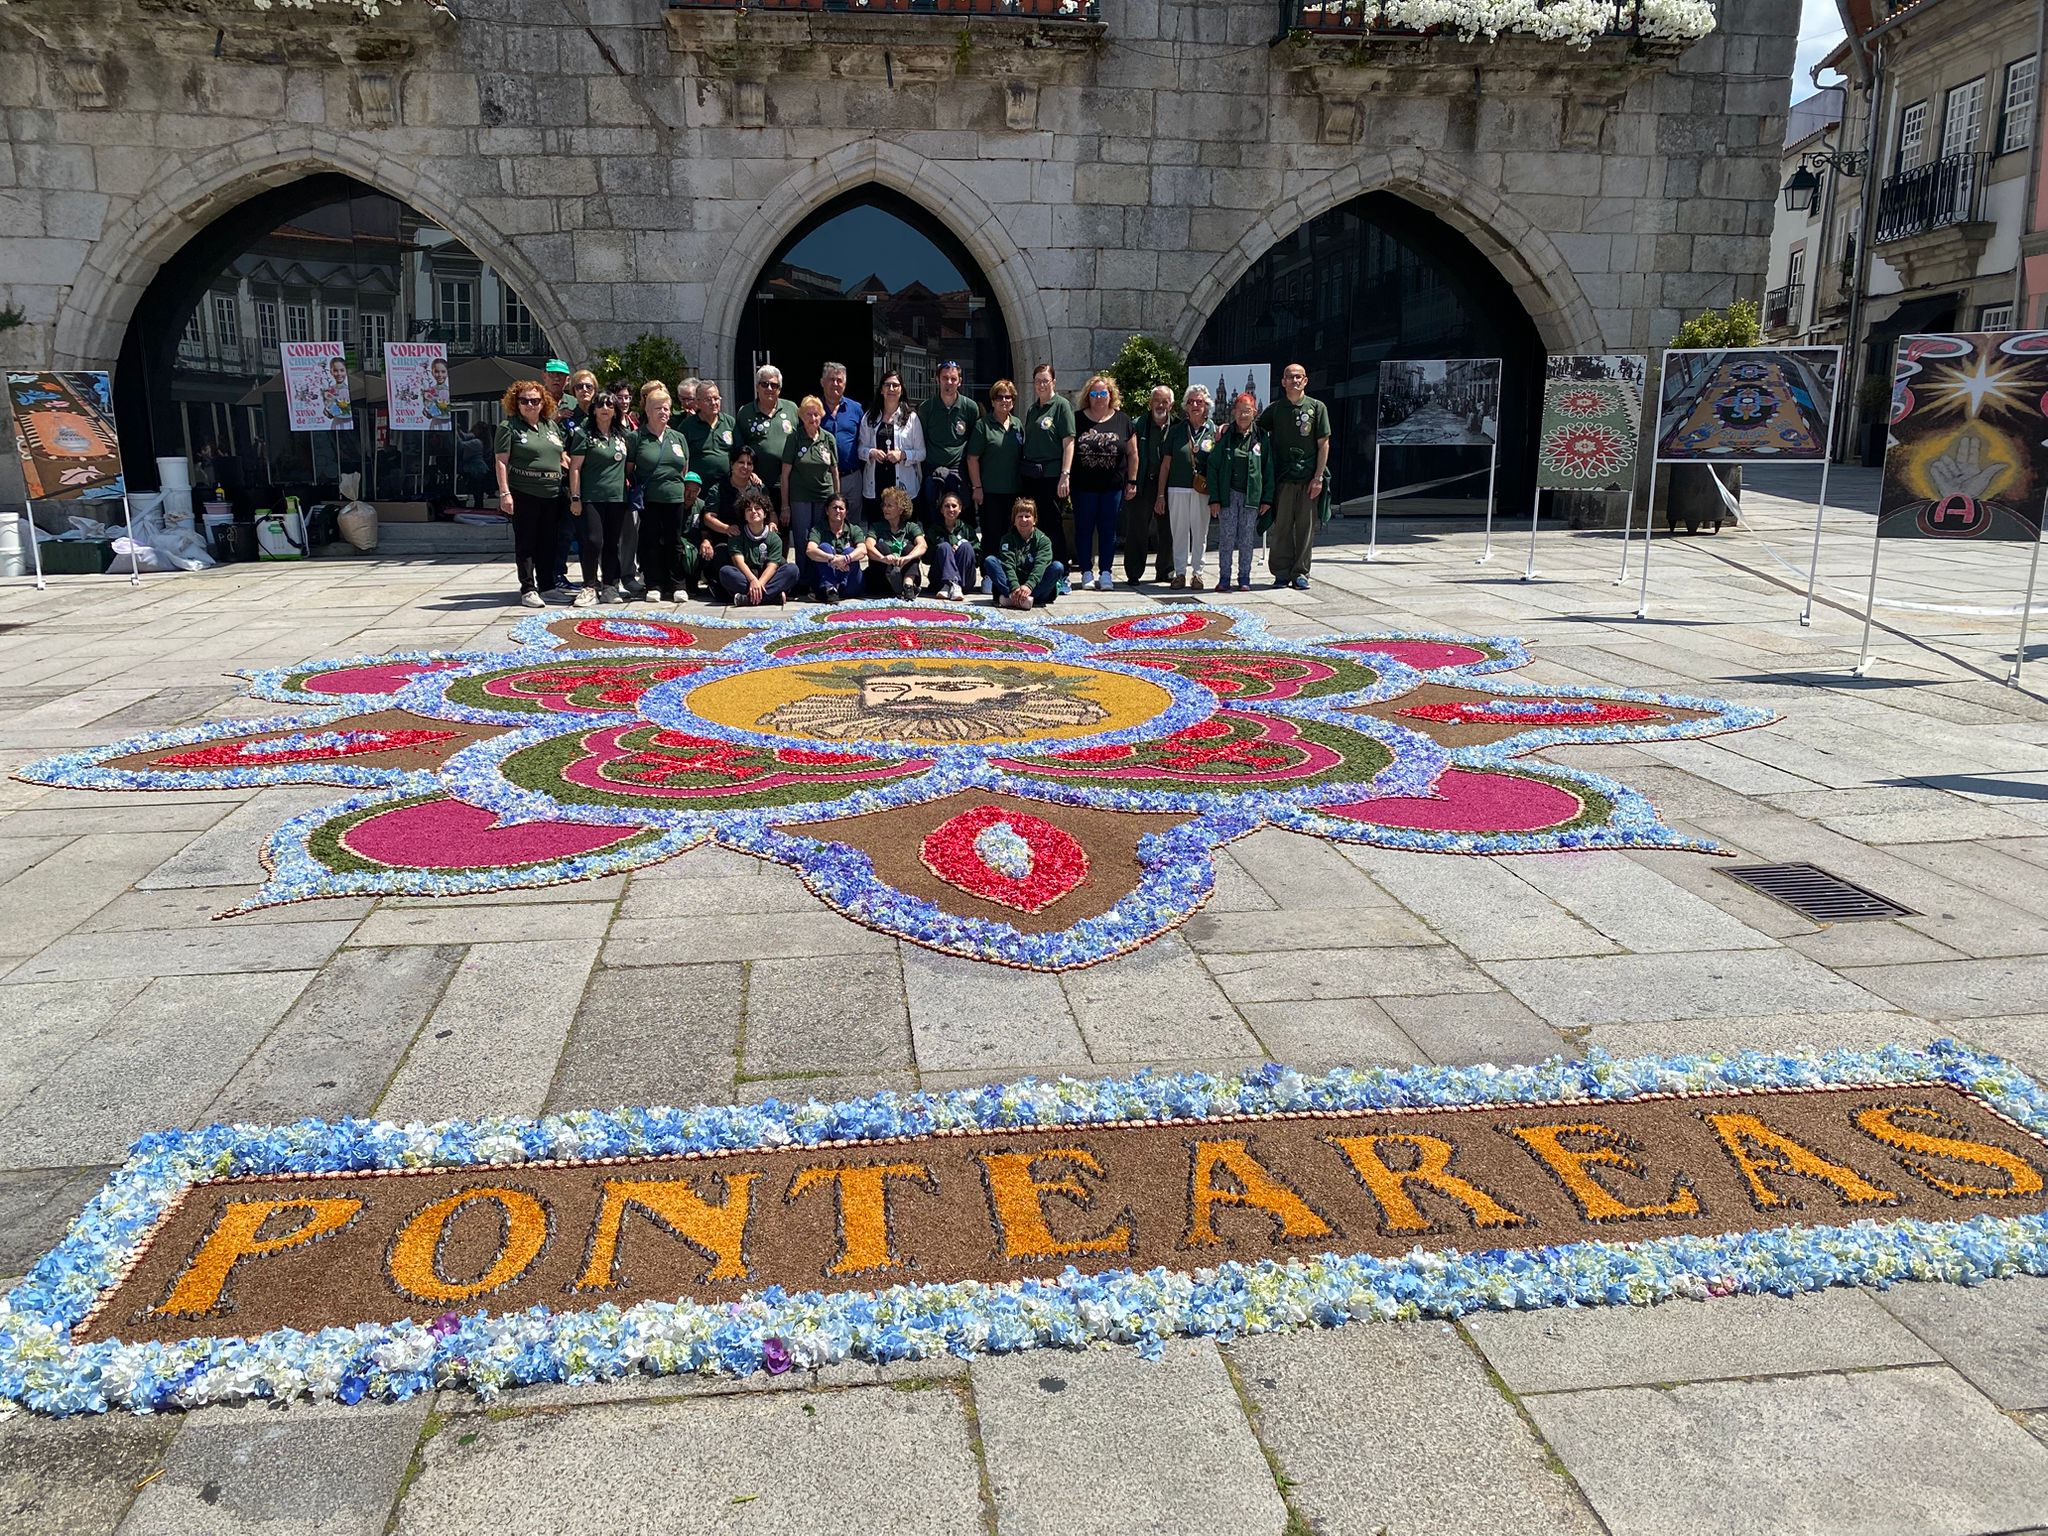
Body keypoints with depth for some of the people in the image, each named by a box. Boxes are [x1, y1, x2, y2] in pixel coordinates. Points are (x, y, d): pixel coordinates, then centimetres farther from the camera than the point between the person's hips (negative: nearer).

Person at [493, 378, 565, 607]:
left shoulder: (551, 425, 15)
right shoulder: (509, 427, -1)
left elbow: (561, 455, 23)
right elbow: (502, 462, -6)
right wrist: (504, 493, -14)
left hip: (552, 493, 5)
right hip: (524, 494, -5)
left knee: (548, 543, 10)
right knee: (526, 543, -1)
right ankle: (528, 590, 2)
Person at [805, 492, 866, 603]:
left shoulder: (854, 530, 9)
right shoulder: (818, 530, 5)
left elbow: (863, 550, -11)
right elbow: (810, 551, -16)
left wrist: (845, 559, -33)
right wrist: (832, 558, -34)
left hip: (850, 587, 1)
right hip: (823, 580, -1)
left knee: (849, 551, -21)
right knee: (825, 547, -21)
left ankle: (839, 587, -42)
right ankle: (828, 588, -43)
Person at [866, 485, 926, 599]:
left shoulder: (911, 527, 10)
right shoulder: (877, 528, 10)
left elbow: (922, 546, -12)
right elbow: (869, 547, -11)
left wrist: (906, 558, -34)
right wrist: (883, 558, -35)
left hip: (904, 574, 0)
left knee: (910, 548, -18)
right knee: (880, 546, -18)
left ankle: (908, 585, -43)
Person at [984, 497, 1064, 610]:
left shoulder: (1043, 540, 2)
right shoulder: (1007, 539, 5)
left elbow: (1040, 565, -15)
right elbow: (1008, 565, -11)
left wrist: (1029, 586, -34)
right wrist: (1015, 587, -31)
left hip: (1035, 586, 0)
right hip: (1012, 585, 0)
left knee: (1058, 567, -25)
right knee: (989, 561, -17)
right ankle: (1014, 596, -41)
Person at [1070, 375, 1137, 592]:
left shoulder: (1123, 420, 5)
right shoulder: (1078, 420, 3)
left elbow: (1132, 453, 8)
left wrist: (1132, 481, 3)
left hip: (1113, 486, 0)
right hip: (1084, 486, 0)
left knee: (1108, 529, 5)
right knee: (1084, 529, 4)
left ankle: (1105, 573, 11)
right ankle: (1086, 573, 12)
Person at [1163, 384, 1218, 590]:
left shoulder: (1213, 430, 5)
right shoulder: (1177, 430, 7)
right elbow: (1166, 463, 9)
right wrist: (1161, 494, 6)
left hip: (1202, 490, -1)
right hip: (1177, 489, 1)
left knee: (1200, 532, 3)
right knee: (1179, 531, 4)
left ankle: (1197, 572, 12)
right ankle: (1180, 572, 11)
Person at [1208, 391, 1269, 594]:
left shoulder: (1261, 438, 3)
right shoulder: (1225, 436, 1)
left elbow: (1268, 469, 6)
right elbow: (1213, 467, 0)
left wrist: (1267, 499, 0)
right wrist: (1214, 498, -6)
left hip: (1251, 496, 1)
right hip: (1228, 495, -1)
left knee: (1247, 540, 5)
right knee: (1226, 538, 0)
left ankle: (1244, 578, 14)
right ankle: (1224, 578, 8)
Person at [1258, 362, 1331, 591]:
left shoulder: (1317, 407, 3)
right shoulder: (1274, 409, 8)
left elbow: (1323, 444, 2)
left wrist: (1318, 477, -5)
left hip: (1308, 477, -1)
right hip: (1283, 478, 1)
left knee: (1306, 527, 2)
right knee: (1281, 527, 2)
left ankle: (1300, 573, 9)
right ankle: (1281, 572, 10)